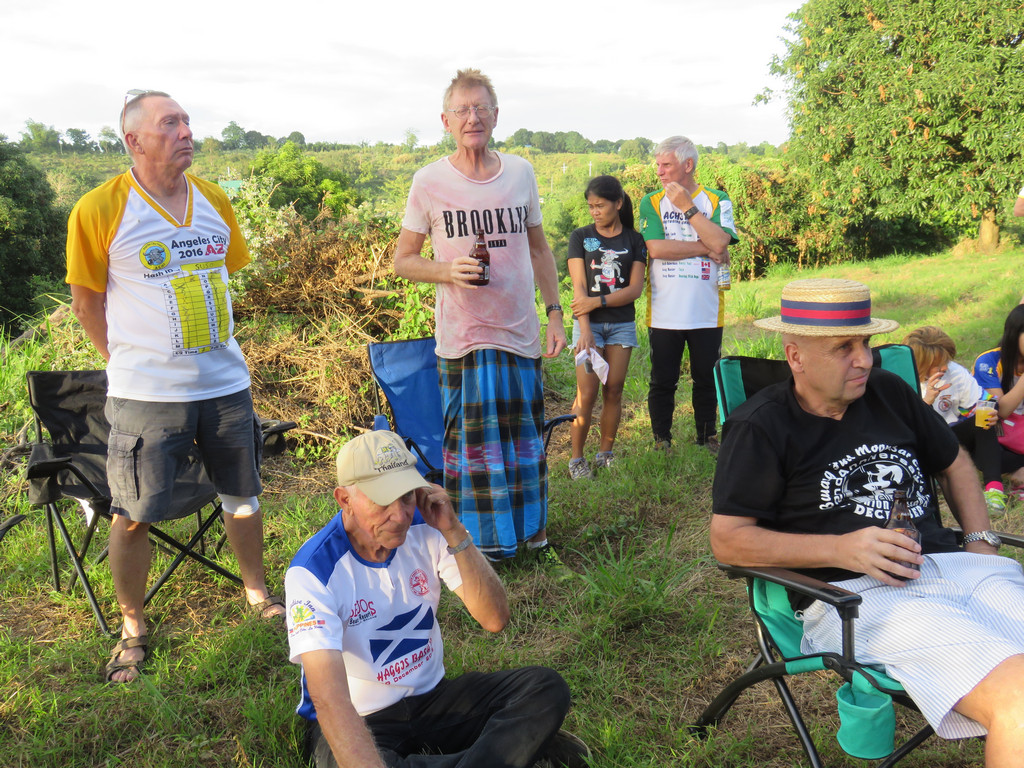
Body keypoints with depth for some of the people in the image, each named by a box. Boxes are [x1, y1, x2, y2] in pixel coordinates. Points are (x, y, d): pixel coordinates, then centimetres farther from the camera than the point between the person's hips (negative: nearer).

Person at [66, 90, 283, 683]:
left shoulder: (214, 199, 4)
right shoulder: (100, 210, -9)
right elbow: (87, 302, -1)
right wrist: (132, 360, 0)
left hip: (226, 383, 4)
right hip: (147, 394, -4)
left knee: (244, 495, 16)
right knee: (133, 515, 4)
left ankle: (257, 592, 38)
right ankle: (134, 627, 25)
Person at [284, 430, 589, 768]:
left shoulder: (426, 529, -9)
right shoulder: (312, 571, -23)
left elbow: (495, 619, -12)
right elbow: (328, 697, -34)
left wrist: (455, 533, -22)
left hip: (431, 697, 5)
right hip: (359, 720, -4)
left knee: (547, 689, -14)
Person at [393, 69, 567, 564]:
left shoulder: (520, 173, 6)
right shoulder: (429, 181, -3)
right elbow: (403, 260, 3)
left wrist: (554, 313, 9)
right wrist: (448, 270, -17)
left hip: (521, 332, 3)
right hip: (462, 336, -3)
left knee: (526, 437, 11)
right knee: (471, 443, 3)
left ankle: (534, 530, 28)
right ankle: (480, 542, 20)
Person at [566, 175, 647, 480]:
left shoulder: (634, 240, 6)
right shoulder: (580, 237, 4)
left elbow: (635, 288, -3)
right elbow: (579, 286, -6)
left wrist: (598, 301, -15)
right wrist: (585, 329, -18)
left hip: (622, 324, 2)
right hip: (589, 323, -1)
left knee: (614, 390, 2)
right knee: (587, 392, -9)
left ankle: (606, 453, 15)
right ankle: (577, 458, 1)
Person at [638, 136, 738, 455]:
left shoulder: (717, 201, 4)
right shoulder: (652, 203, 3)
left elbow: (720, 241, -15)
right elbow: (656, 248, -13)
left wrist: (687, 206, -12)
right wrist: (706, 249, -10)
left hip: (707, 311, 1)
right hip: (664, 312, 0)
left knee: (707, 379, 11)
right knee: (662, 381, 6)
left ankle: (707, 437, 28)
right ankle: (662, 441, 21)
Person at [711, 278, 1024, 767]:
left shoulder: (888, 392, 18)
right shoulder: (760, 427, 0)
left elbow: (955, 463, 33)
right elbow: (728, 540, -4)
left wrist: (980, 542, 15)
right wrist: (841, 550, -13)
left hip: (951, 565, 6)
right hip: (855, 595, -6)